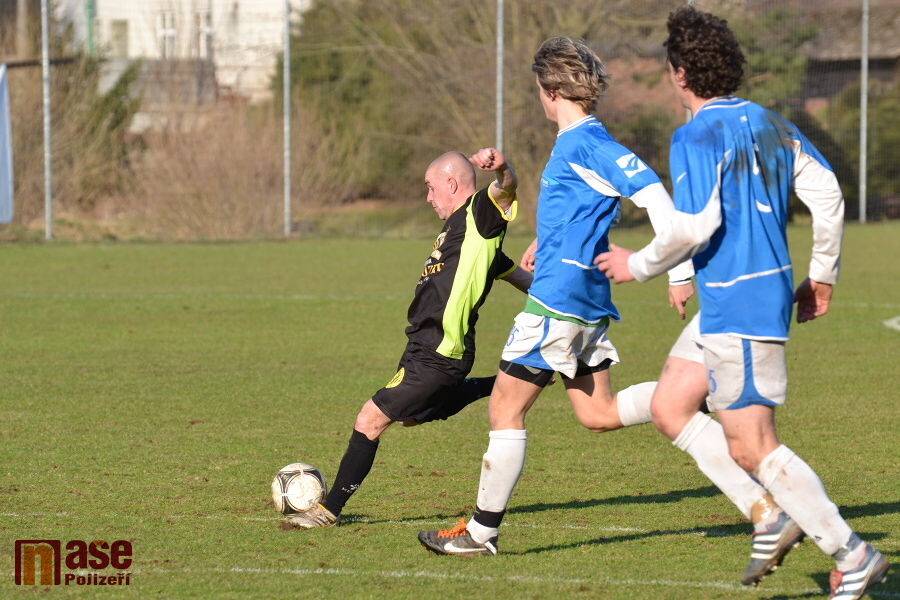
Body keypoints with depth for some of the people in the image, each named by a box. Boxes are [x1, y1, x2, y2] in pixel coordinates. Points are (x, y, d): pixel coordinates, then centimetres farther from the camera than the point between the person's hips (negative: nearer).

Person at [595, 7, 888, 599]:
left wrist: (636, 265, -7)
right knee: (669, 408, 17)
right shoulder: (771, 125, 10)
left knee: (753, 448, -5)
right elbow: (828, 194, 9)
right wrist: (821, 276, 18)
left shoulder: (697, 136, -15)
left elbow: (694, 226, -23)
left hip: (737, 308, -9)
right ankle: (773, 517, 14)